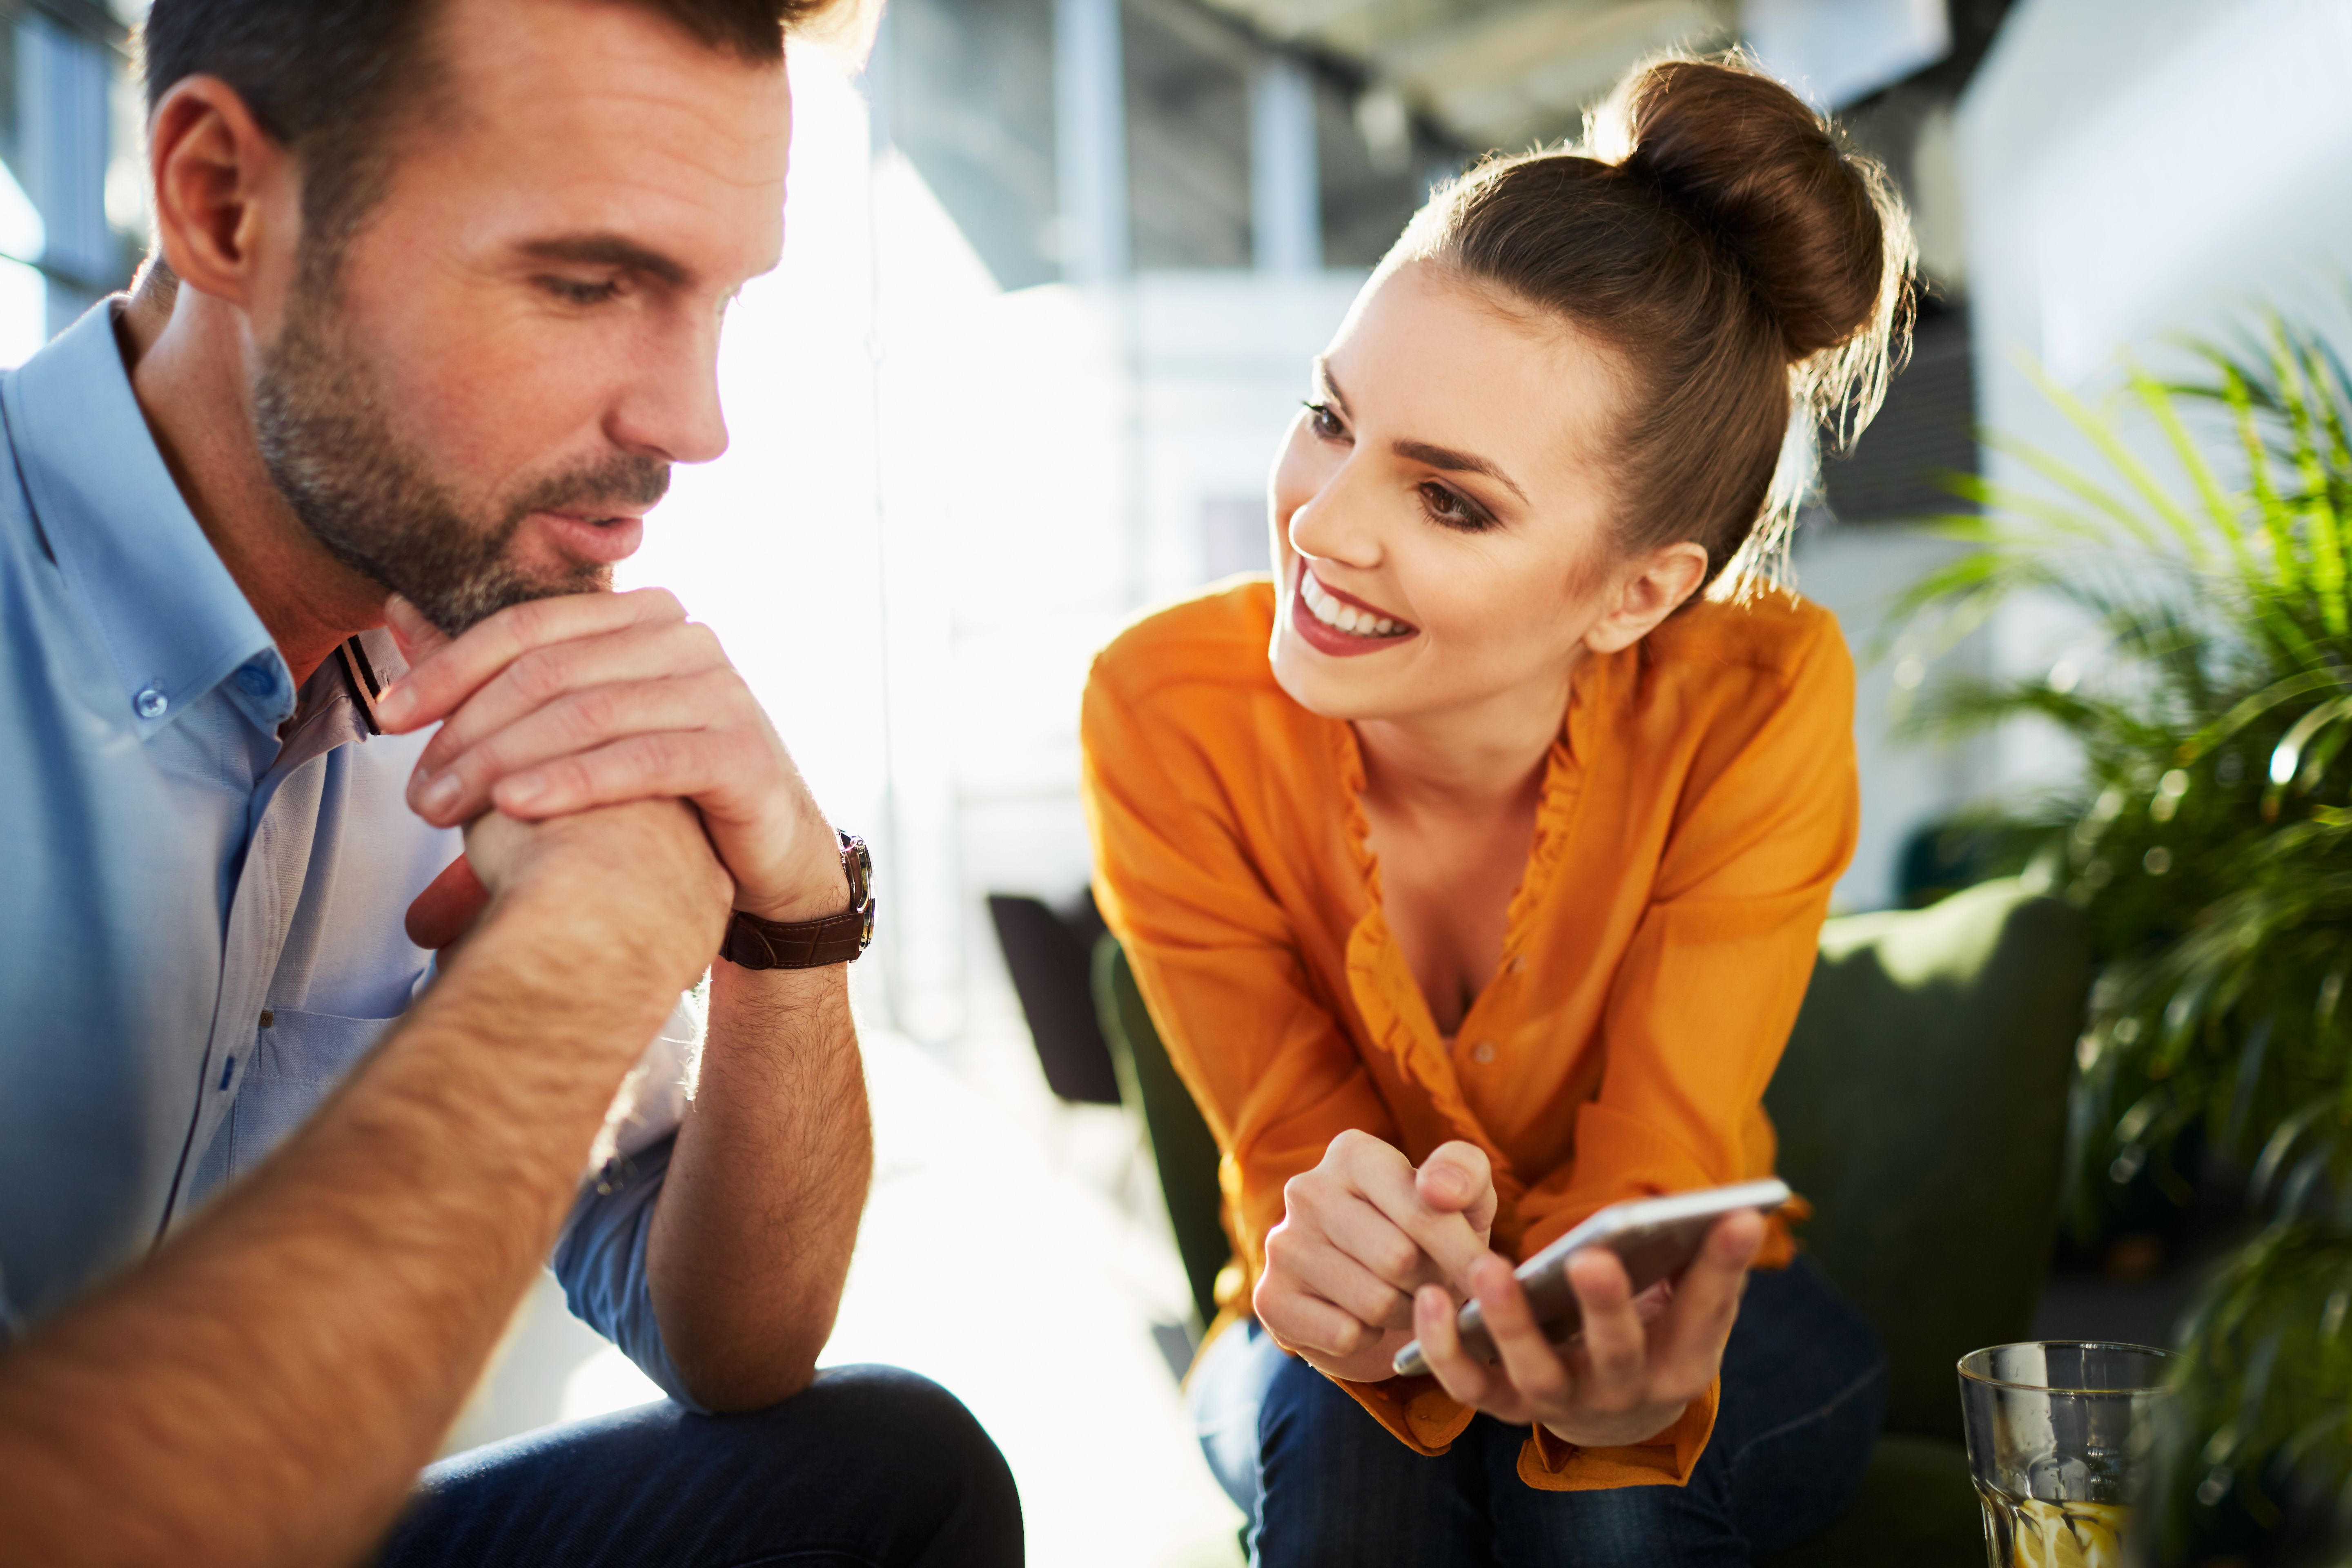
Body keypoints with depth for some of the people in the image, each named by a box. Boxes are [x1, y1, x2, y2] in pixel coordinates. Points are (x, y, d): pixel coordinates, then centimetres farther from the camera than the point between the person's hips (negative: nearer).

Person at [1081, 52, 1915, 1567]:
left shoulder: (1762, 703, -25)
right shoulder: (1168, 713, -23)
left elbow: (1645, 1189, -24)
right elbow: (1298, 1164, -19)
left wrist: (1613, 1368, -48)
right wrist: (1361, 1290, -44)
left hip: (1693, 1322, 0)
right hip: (1327, 1348, 0)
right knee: (1344, 1427, -33)